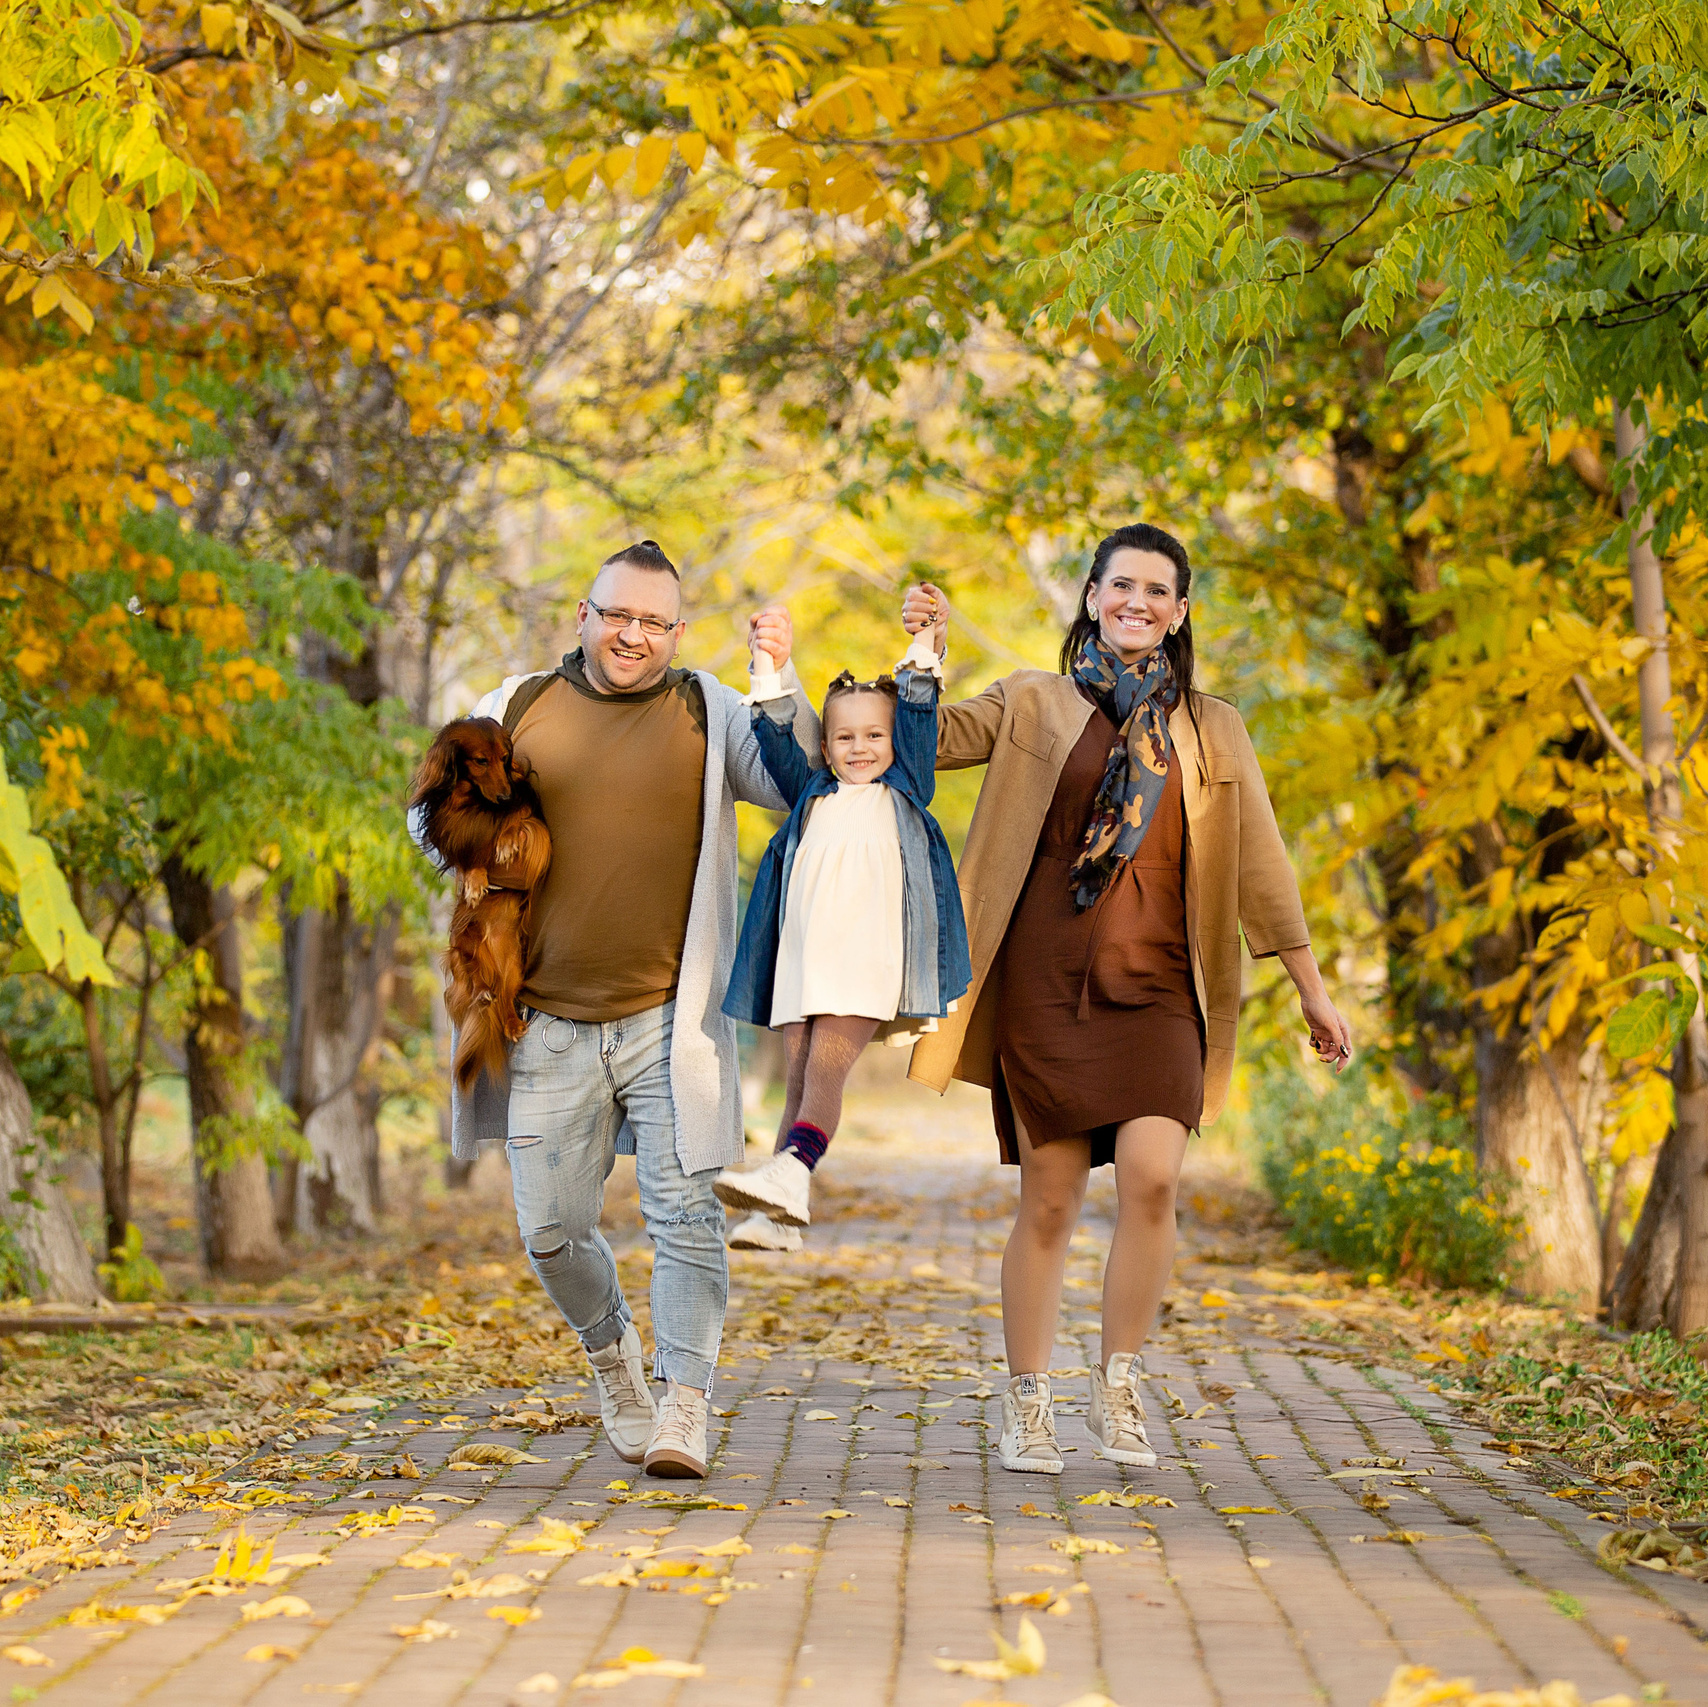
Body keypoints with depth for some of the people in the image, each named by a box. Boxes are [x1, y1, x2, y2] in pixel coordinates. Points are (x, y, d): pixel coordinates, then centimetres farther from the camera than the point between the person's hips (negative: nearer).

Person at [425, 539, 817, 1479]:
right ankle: (612, 1350, 34)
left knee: (685, 1214, -8)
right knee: (551, 1228, 7)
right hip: (548, 1023, 2)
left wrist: (784, 683, -16)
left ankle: (683, 1409, -2)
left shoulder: (706, 712, 5)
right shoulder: (520, 707, 7)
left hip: (668, 1017, -2)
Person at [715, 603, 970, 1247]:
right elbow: (777, 743, 16)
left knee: (826, 1068, -18)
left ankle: (790, 1173, -33)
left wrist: (923, 648, 3)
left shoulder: (904, 793, 15)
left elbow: (919, 720, 8)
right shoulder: (813, 796, 23)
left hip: (868, 958, -4)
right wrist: (769, 669, 10)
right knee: (799, 1075, 0)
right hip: (802, 954, 4)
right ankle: (781, 1214, -3)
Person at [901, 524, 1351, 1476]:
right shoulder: (1035, 705, 10)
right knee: (1050, 1201, 0)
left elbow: (1259, 865, 14)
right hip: (1046, 983, -1)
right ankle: (1029, 1406, 13)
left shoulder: (1212, 729, 13)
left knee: (1152, 1177, -18)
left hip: (1155, 987, 1)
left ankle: (1120, 1388, -1)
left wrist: (1312, 990, 13)